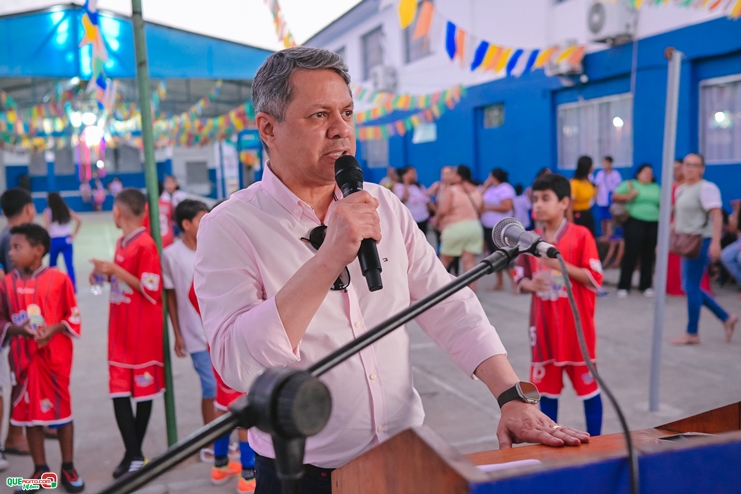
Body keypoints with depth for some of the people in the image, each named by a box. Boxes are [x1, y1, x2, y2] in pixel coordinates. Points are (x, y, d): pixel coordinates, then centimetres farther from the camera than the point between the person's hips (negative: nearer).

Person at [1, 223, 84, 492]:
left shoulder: (58, 279, -9)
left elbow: (74, 316, -2)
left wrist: (55, 328, -19)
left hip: (56, 355, -3)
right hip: (23, 356, 3)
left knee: (61, 408, 6)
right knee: (29, 410, 10)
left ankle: (68, 468, 20)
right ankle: (40, 469, 24)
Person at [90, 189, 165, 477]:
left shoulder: (145, 245, -15)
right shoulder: (121, 243, 10)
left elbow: (151, 290, -18)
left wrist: (116, 270, -19)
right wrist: (107, 274, 5)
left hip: (142, 332, -8)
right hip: (120, 331, 8)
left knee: (144, 390, 5)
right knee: (119, 391, 6)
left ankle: (134, 453, 14)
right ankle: (133, 454, 13)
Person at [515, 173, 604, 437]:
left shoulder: (581, 235, -8)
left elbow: (595, 278, -11)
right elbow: (521, 279, 11)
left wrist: (560, 264, -21)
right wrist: (531, 284, -12)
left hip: (576, 324, -4)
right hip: (544, 325, 4)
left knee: (587, 384, 8)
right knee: (546, 386, 12)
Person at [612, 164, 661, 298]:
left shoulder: (656, 188, 16)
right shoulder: (630, 184, 4)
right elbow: (614, 196, -3)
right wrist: (628, 196, -17)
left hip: (653, 224, 4)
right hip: (635, 222, -4)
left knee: (648, 255, 7)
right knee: (631, 254, -5)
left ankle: (646, 285, 17)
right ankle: (623, 286, 0)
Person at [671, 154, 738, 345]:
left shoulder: (706, 188, -12)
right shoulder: (681, 189, 14)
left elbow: (717, 215, -20)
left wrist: (715, 242, -27)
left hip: (701, 241, -9)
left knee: (691, 286, -6)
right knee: (690, 286, 12)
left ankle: (692, 334, 5)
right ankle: (727, 318, 25)